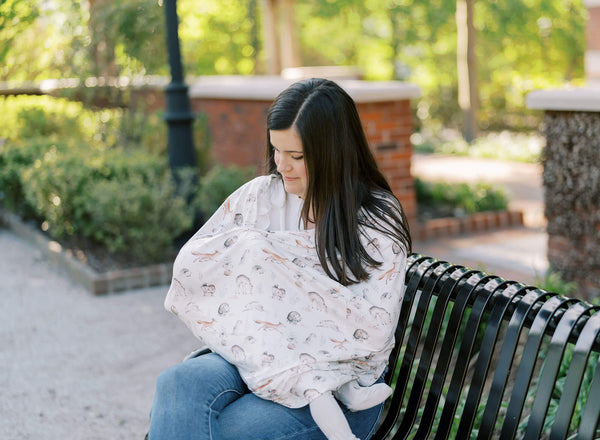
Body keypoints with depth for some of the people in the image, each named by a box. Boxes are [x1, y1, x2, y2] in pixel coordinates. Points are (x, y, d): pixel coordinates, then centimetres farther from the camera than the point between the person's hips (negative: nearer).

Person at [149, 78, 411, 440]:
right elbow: (187, 265, 6)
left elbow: (374, 329, -15)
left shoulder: (378, 219, -3)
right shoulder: (260, 195, 8)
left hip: (341, 379, -4)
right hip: (256, 353, 5)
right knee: (177, 385, -27)